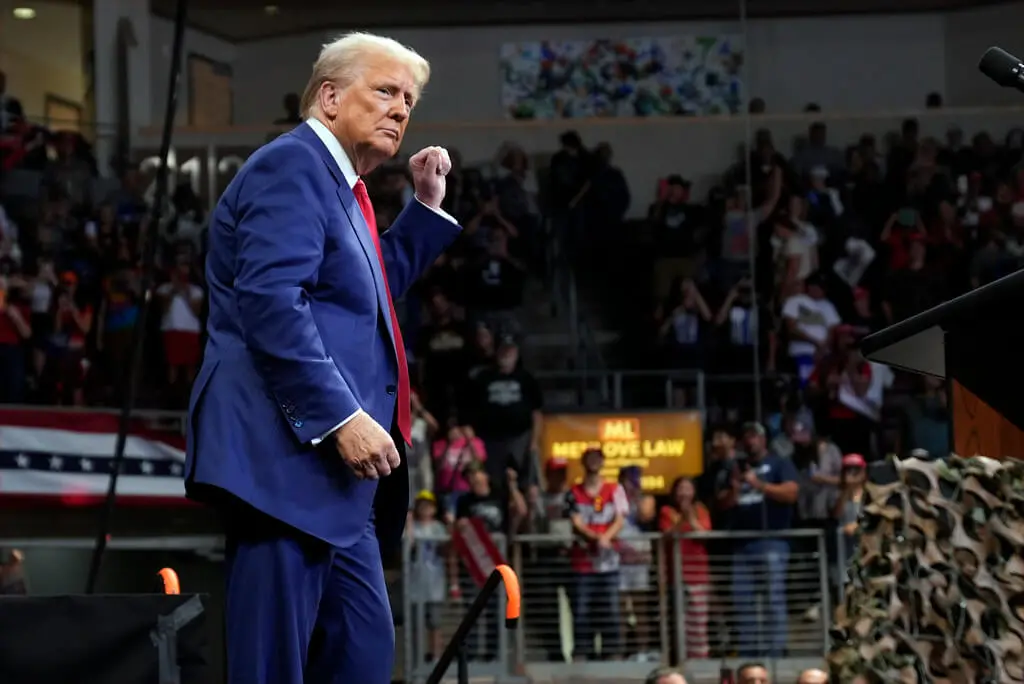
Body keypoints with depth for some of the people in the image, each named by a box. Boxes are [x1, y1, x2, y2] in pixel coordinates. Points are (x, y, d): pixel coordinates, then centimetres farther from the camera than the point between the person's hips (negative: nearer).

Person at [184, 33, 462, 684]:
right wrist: (342, 417, -24)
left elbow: (375, 284, 36)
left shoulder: (339, 185, 22)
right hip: (287, 459, -11)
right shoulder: (293, 165, -9)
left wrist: (428, 204, 25)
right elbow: (271, 300, -21)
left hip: (333, 469, 11)